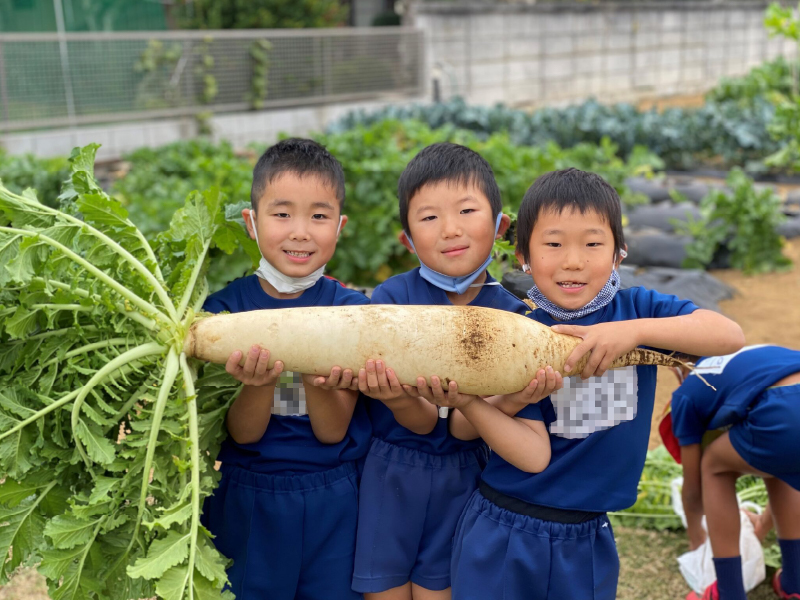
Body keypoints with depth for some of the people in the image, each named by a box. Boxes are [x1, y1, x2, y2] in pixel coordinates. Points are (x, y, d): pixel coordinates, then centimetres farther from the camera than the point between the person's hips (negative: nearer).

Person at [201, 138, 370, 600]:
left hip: (332, 500, 0)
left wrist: (318, 382, -32)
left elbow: (332, 432, -11)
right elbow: (243, 434, -10)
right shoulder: (226, 307, -8)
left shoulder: (351, 308, -8)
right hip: (246, 501, 0)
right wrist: (260, 382, -31)